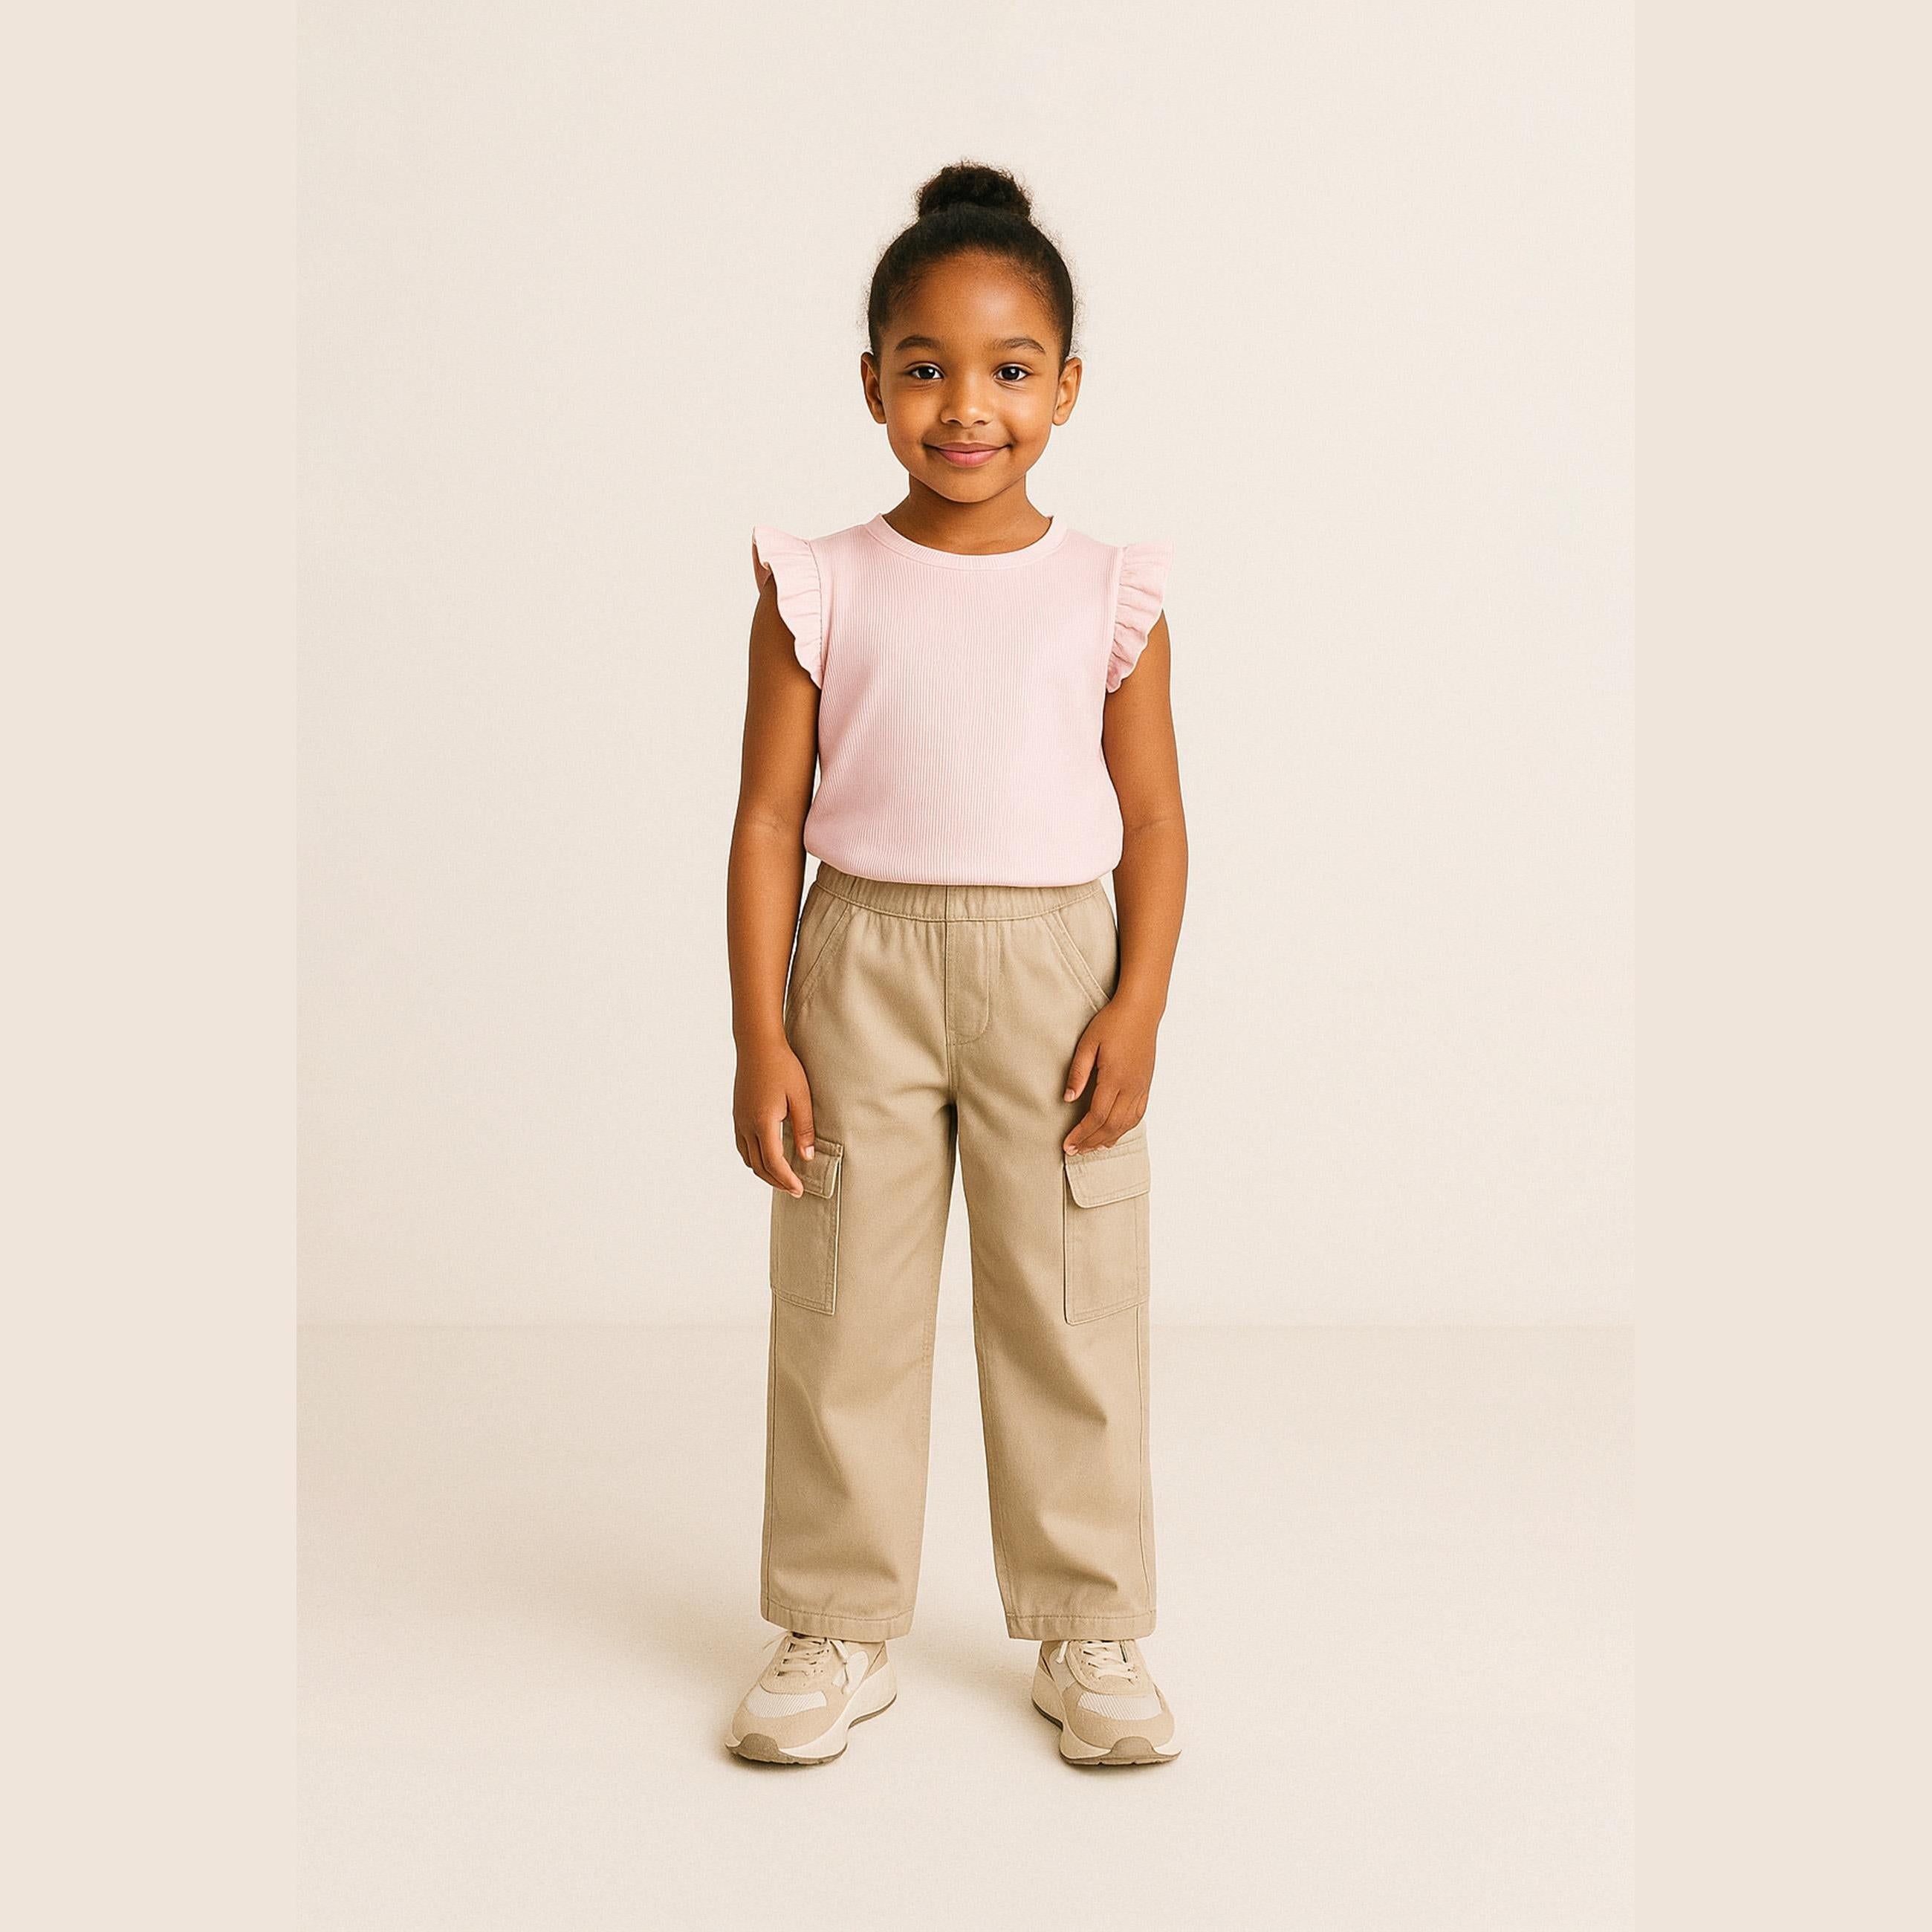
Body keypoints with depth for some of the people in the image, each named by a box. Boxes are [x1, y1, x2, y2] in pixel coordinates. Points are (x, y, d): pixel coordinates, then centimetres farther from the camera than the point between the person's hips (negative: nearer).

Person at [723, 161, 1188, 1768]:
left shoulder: (1109, 595, 1)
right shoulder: (820, 592, 0)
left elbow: (1156, 821, 2)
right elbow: (770, 818, 0)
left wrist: (1137, 1012, -8)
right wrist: (762, 1037, -5)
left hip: (1055, 967, 0)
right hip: (862, 972, 0)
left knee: (1074, 1316, 7)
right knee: (844, 1308, 7)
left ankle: (1089, 1632, 23)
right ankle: (839, 1631, 22)